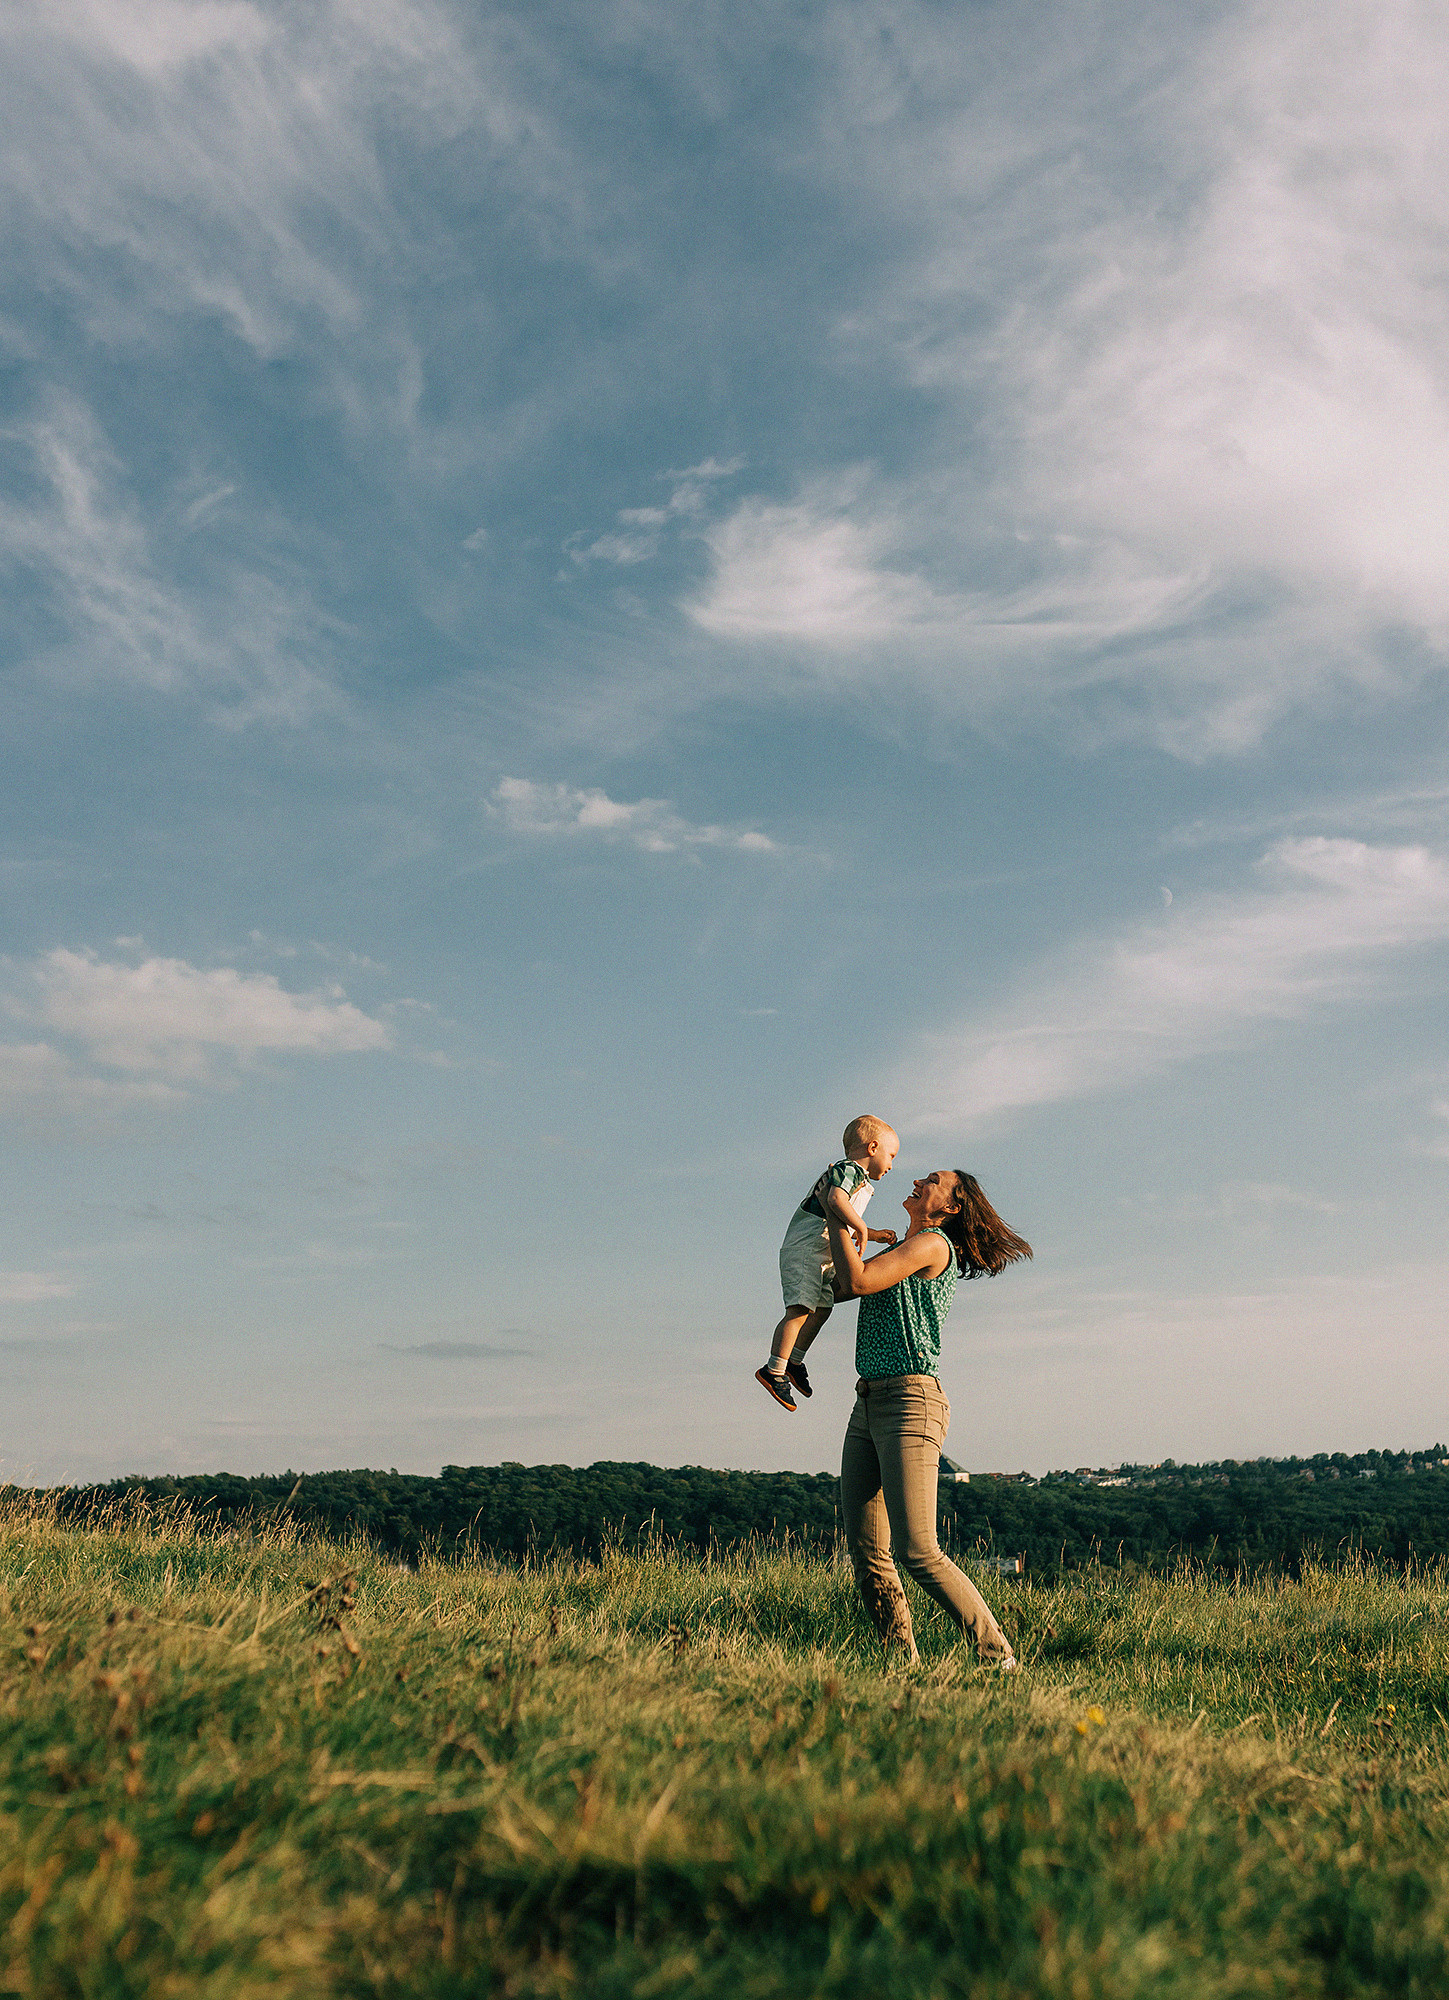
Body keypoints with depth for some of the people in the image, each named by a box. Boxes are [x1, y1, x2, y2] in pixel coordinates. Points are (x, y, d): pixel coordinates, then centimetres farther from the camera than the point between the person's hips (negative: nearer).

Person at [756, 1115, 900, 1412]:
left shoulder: (858, 1178, 24)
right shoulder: (849, 1170, -9)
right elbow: (836, 1200, -29)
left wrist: (875, 1235, 23)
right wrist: (861, 1229, -25)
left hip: (821, 1258, 11)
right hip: (805, 1250, -11)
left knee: (822, 1308, 14)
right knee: (799, 1311, -16)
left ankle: (794, 1361, 27)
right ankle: (774, 1371, -18)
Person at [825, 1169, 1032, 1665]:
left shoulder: (932, 1243, -5)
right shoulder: (902, 1251, 23)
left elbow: (858, 1280, -16)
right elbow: (836, 1288, 28)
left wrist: (836, 1217, -2)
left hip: (910, 1401, -9)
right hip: (868, 1405, 9)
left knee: (917, 1552, -15)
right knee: (865, 1552, 2)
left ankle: (999, 1656, -6)